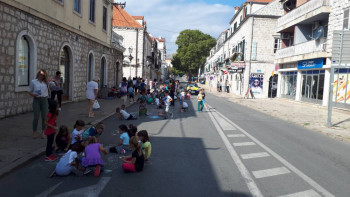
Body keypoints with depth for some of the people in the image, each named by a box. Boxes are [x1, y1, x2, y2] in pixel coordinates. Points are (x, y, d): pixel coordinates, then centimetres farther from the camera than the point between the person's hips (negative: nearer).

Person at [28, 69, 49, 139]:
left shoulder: (46, 82, 9)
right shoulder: (33, 82, 5)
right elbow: (29, 91, 6)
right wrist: (33, 95, -12)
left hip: (44, 100, 2)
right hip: (36, 100, -2)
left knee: (44, 117, 2)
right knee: (36, 117, -2)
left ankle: (43, 132, 13)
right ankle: (35, 132, 13)